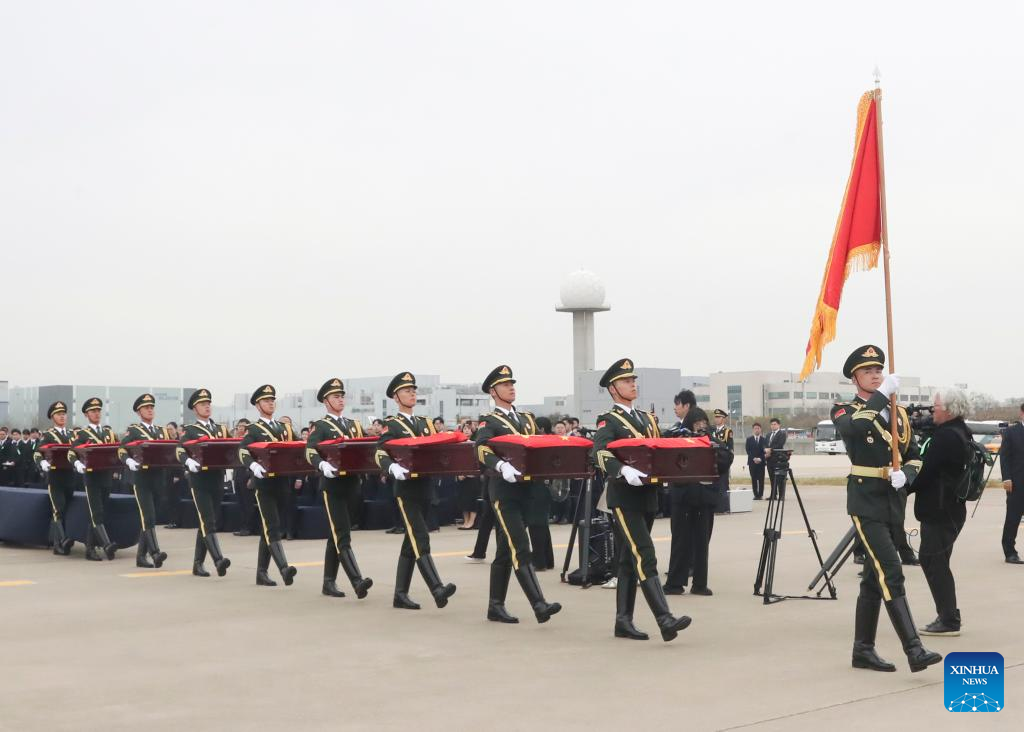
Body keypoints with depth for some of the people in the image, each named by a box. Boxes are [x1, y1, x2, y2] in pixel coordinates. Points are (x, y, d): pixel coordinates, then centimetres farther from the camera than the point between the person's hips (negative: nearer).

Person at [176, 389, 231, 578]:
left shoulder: (221, 429, 16)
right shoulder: (188, 431, 0)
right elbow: (180, 452, -14)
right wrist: (189, 462, -34)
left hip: (217, 480, 5)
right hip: (199, 481, -5)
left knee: (205, 522, 10)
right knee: (208, 522, -14)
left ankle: (198, 563, 17)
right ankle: (219, 560, -24)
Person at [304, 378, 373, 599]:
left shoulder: (354, 425, 17)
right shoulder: (320, 427, -2)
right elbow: (310, 453, -18)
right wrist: (323, 465, -38)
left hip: (352, 485, 7)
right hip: (333, 486, -7)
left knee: (336, 535, 13)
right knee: (343, 537, -12)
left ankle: (329, 583, 19)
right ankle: (357, 582, -23)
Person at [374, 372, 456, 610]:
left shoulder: (425, 423, 16)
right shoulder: (392, 425, -3)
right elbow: (380, 454, -15)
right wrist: (394, 468, -34)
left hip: (424, 487, 7)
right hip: (406, 488, -7)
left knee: (411, 542, 9)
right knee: (420, 539, -15)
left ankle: (401, 594, 15)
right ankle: (437, 590, -25)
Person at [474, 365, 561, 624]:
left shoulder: (527, 419, 18)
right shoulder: (489, 423, -2)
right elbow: (481, 450, -20)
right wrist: (502, 466, -38)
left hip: (526, 489, 7)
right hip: (504, 490, -7)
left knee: (506, 550, 11)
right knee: (520, 548, -14)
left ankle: (496, 606, 17)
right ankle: (539, 605, -20)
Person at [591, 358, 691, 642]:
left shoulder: (647, 418, 18)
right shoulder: (609, 421, -5)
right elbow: (599, 453, -21)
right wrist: (624, 470, -38)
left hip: (647, 496, 7)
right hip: (625, 497, -7)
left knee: (630, 560, 11)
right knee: (645, 557, -14)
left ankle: (623, 621, 16)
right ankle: (665, 620, -21)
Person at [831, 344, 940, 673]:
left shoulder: (899, 414, 14)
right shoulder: (844, 410, -2)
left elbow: (915, 458, 12)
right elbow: (851, 427, -28)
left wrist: (903, 474, -9)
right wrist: (882, 394, -27)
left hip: (894, 504, 6)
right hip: (866, 504, -6)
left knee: (875, 578, 11)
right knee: (891, 573, -15)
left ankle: (863, 650, 19)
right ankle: (915, 650, -20)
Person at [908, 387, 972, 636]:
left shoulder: (945, 436, -19)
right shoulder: (961, 433, 14)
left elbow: (925, 472, -20)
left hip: (939, 511, -10)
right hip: (950, 509, 10)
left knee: (934, 562, -5)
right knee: (934, 561, 16)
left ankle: (949, 620, -3)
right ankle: (948, 617, 20)